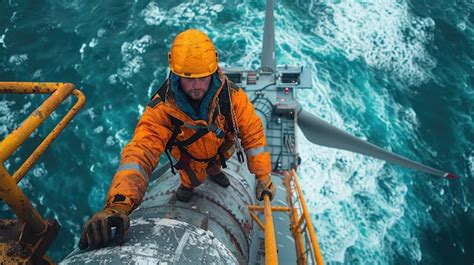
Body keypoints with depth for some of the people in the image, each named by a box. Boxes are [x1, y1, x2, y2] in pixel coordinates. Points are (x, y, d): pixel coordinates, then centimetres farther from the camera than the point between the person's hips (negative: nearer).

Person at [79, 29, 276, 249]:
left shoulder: (231, 95, -39)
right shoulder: (162, 108, -42)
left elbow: (253, 132, -30)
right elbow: (141, 151, -53)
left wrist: (263, 177, -29)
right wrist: (119, 203, -68)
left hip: (221, 147, 3)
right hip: (190, 154, -2)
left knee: (214, 165, 32)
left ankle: (214, 171, 71)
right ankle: (188, 184, 53)